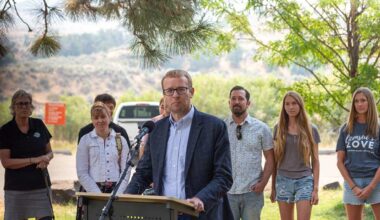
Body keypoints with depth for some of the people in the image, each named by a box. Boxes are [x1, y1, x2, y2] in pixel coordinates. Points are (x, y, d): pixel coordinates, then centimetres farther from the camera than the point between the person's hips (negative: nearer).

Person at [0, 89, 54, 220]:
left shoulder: (39, 125, 5)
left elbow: (49, 152, 14)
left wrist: (46, 159, -11)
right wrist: (35, 160, -18)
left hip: (41, 185, 3)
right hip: (16, 188, -2)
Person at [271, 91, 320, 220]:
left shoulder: (311, 130, 2)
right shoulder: (279, 128, 6)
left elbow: (315, 161, 3)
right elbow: (275, 159, 9)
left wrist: (316, 188, -3)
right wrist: (273, 186, 7)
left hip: (304, 181, -2)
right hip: (283, 181, 2)